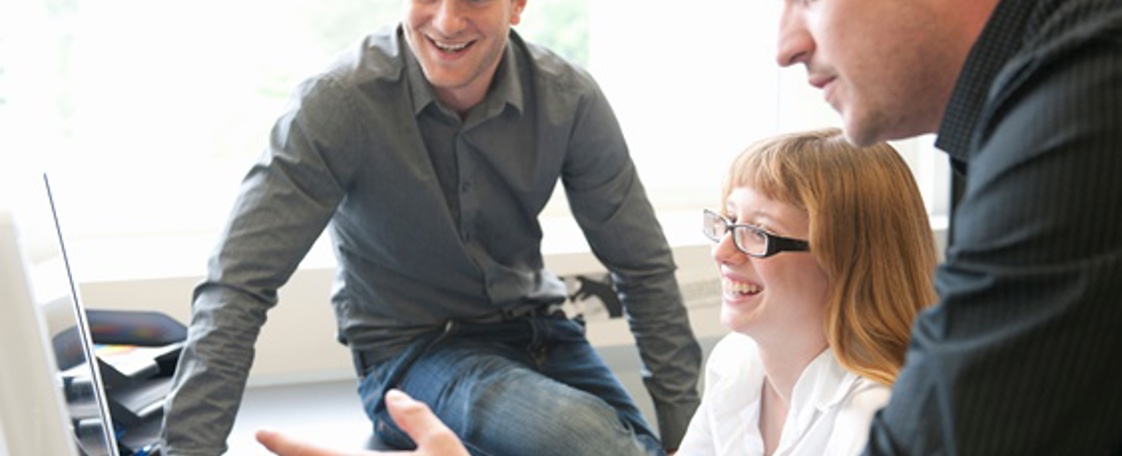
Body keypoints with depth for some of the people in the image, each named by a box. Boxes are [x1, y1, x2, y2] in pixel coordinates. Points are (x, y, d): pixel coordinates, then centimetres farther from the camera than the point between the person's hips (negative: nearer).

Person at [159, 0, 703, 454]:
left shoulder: (569, 98, -11)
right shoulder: (338, 102, -20)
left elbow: (645, 269, -4)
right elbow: (236, 290, -20)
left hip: (533, 328, 4)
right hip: (408, 351, -4)